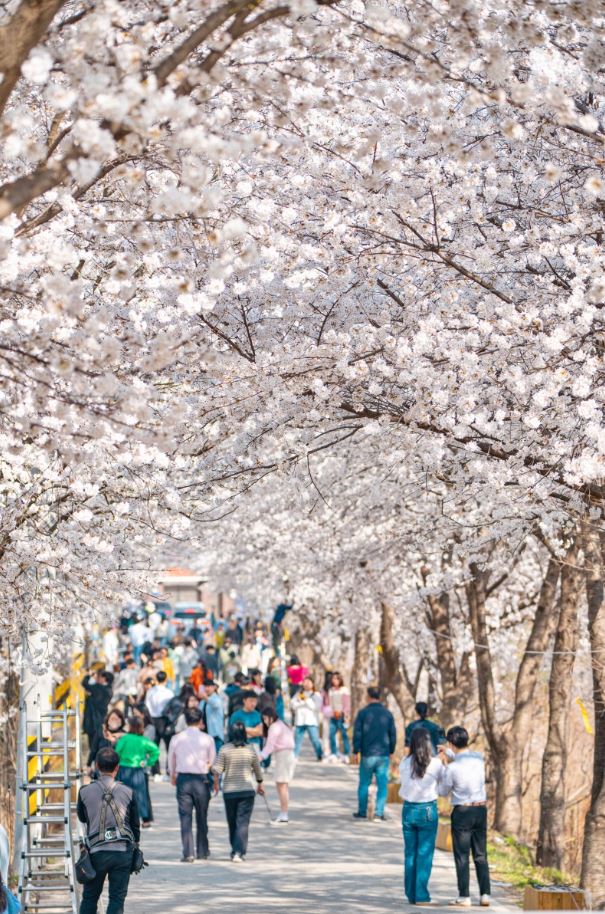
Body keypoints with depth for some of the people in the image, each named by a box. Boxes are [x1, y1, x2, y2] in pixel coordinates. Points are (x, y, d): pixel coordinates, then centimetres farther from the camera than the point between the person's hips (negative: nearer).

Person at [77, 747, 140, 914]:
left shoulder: (85, 792, -3)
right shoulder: (127, 792, -1)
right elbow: (135, 825, 7)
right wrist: (134, 847, 21)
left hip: (97, 852, 0)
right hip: (123, 851, 0)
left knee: (89, 897, 13)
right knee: (117, 898, 4)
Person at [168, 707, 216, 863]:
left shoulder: (176, 739, 0)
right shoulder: (207, 739, -5)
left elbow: (171, 761, 11)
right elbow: (212, 761, 2)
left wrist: (173, 777, 28)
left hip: (183, 780, 0)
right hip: (201, 780, 0)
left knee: (185, 817, 2)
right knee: (201, 817, 13)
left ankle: (188, 853, -6)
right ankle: (202, 851, 21)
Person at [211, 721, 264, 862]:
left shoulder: (225, 749, -6)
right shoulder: (250, 750, 0)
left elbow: (216, 769, -11)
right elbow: (257, 770, 12)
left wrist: (216, 783, 6)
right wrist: (260, 784, 29)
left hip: (229, 791, 0)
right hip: (247, 790, 0)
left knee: (232, 823, 14)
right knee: (243, 822, -3)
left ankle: (236, 851, 24)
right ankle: (239, 852, -15)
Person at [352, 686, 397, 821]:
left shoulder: (363, 713, -5)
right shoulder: (387, 714, 3)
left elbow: (357, 734, -5)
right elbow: (393, 734, 7)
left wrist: (356, 751, 2)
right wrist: (391, 751, 16)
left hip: (367, 754, -1)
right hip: (383, 754, 1)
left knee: (364, 784, 10)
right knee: (382, 784, 3)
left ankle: (362, 811, 15)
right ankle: (379, 812, -3)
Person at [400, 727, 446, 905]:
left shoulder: (405, 764, -3)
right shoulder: (436, 764, -9)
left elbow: (404, 786, -1)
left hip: (409, 809, 3)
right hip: (428, 810, -2)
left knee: (410, 853, 11)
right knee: (425, 854, 3)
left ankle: (411, 894, 14)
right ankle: (421, 895, 2)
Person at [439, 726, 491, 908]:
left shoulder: (453, 767, -16)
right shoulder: (479, 758, -1)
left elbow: (445, 790, 2)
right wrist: (449, 753, 30)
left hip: (462, 812, -4)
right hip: (481, 811, 4)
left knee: (462, 856, 3)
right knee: (481, 856, 11)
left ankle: (464, 897, 1)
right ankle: (485, 894, 3)